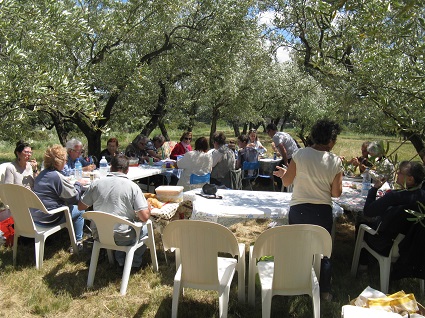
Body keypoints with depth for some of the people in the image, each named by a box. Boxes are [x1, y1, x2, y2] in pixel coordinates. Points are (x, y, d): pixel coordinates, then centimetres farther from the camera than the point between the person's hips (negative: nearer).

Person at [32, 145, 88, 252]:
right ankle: (78, 242, 13)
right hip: (49, 218, -9)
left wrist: (67, 182, 15)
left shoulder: (41, 174, 7)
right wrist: (79, 184, -1)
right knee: (80, 210, 8)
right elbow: (74, 198, -16)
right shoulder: (58, 177, -21)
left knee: (71, 207, 27)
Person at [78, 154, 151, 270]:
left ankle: (121, 261, 32)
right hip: (123, 237, -4)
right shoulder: (132, 187, -14)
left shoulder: (96, 184, -5)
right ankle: (134, 262, 27)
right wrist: (149, 207, 5)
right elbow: (144, 217, -17)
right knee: (147, 226, 22)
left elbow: (81, 206, 6)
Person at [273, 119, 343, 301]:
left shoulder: (300, 154, -10)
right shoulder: (335, 161, -9)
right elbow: (336, 193, -4)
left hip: (298, 209, 0)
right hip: (322, 212, 0)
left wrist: (283, 173, 17)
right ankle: (324, 292, 27)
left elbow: (286, 182, -4)